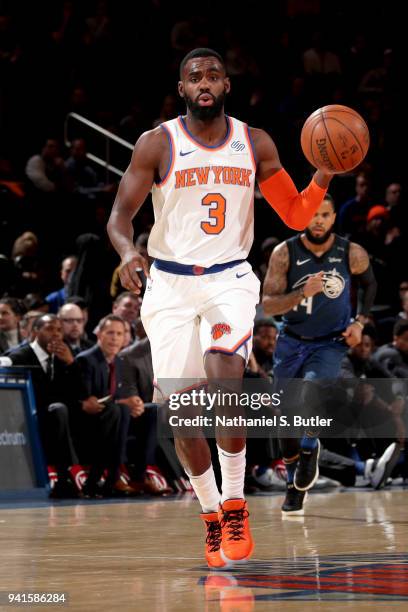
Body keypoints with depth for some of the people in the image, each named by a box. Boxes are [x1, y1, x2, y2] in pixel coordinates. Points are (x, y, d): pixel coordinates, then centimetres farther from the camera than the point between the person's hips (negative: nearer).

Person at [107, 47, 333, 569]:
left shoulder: (255, 145, 4)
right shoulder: (156, 145, -3)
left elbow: (296, 215, 7)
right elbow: (120, 216, -5)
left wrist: (325, 174, -12)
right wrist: (127, 251, -27)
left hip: (230, 280, 0)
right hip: (169, 286, 0)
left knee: (224, 375, -26)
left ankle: (234, 501, -12)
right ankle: (211, 513, 20)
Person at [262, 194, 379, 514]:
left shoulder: (352, 254, -13)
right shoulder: (285, 253, -15)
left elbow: (369, 284, 9)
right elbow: (268, 304, -18)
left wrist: (360, 322, -2)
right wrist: (303, 293, -34)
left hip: (331, 344, -2)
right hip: (291, 343, 2)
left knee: (311, 393, -32)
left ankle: (310, 447, -3)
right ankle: (295, 485, 29)